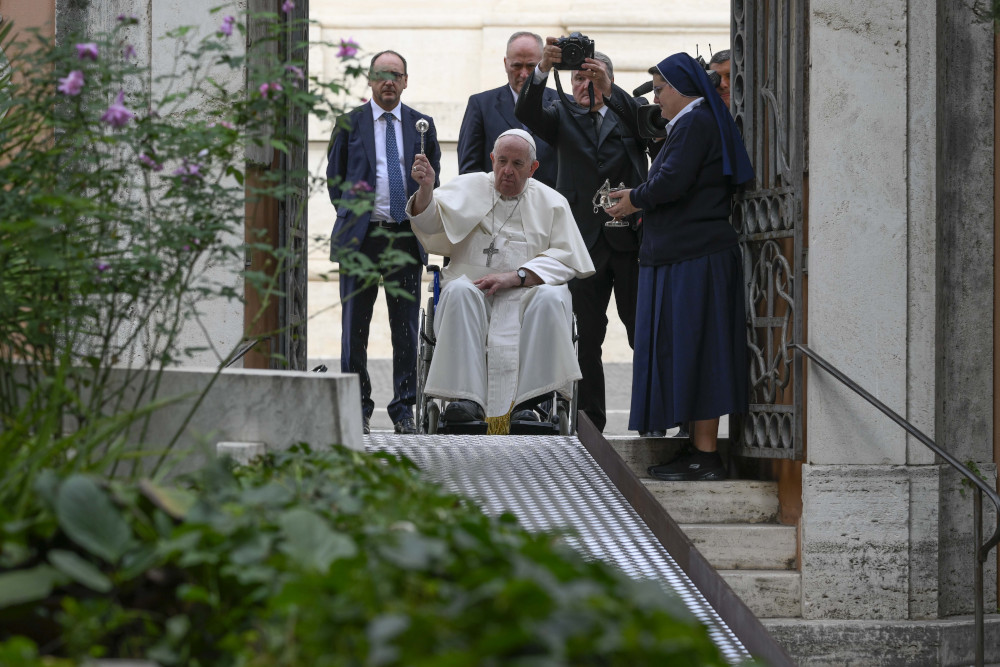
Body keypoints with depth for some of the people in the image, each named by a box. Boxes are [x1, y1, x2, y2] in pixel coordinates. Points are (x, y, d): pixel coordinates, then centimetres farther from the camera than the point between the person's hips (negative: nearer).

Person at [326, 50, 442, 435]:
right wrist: (347, 210, 3)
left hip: (407, 235, 1)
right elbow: (334, 175, 12)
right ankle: (357, 408, 9)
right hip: (360, 235, -1)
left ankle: (404, 410, 7)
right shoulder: (350, 123, 7)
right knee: (355, 324, 1)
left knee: (406, 327, 1)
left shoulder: (422, 125, 12)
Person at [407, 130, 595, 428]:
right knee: (459, 291, -33)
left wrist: (515, 276, -13)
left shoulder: (552, 202, 13)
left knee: (552, 297, -32)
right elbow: (430, 221, -2)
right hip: (474, 288, 0)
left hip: (527, 295, 0)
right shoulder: (469, 188, 14)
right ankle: (468, 398, -39)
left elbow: (565, 258, 0)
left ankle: (526, 401, -33)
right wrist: (426, 188, -23)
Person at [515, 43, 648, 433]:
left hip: (630, 237, -1)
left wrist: (607, 87, -24)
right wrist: (542, 71, -25)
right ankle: (590, 422, 10)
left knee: (643, 330, -1)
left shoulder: (629, 113, 11)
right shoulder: (564, 117, 13)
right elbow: (527, 114, -6)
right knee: (585, 335, 4)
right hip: (583, 239, 1)